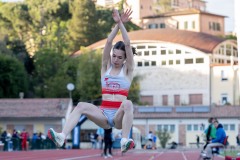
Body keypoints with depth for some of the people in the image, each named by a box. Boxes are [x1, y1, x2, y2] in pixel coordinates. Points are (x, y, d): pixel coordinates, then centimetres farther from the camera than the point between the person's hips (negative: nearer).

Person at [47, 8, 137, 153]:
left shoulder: (128, 70, 7)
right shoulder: (106, 67, 14)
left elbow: (127, 45, -4)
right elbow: (108, 42, 1)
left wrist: (121, 23, -5)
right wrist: (117, 24, -6)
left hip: (119, 116, -3)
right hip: (104, 114, 3)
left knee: (128, 104, -38)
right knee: (81, 106, -26)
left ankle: (125, 141, -46)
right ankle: (62, 137, -43)